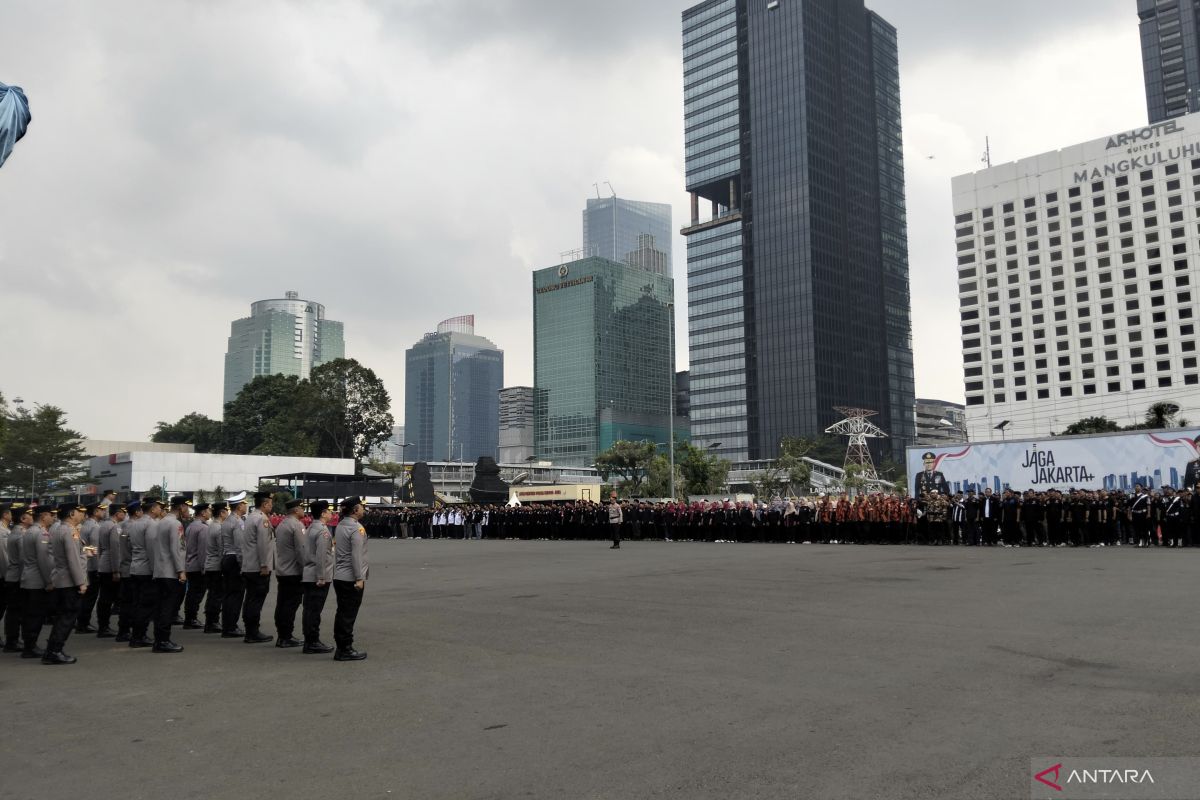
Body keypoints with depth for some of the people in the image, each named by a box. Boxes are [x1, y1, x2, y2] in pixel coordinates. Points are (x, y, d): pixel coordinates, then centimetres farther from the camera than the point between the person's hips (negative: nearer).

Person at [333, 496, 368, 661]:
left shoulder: (340, 526, 11)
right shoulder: (357, 528, -15)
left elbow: (337, 551, 12)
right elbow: (357, 555, -20)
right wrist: (360, 578, -18)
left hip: (339, 577, 9)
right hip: (351, 578, -8)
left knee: (342, 613, 13)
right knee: (348, 615, -2)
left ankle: (341, 648, 20)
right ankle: (346, 650, 2)